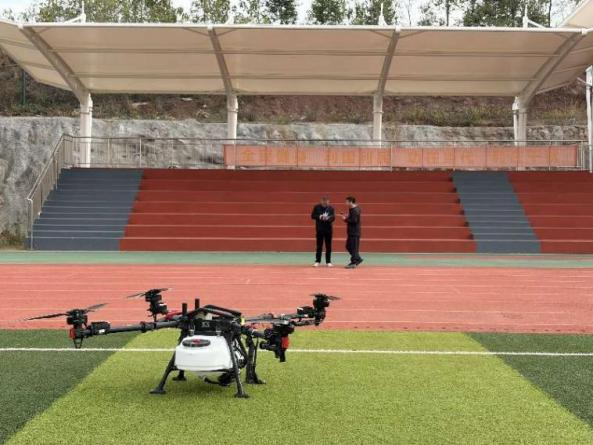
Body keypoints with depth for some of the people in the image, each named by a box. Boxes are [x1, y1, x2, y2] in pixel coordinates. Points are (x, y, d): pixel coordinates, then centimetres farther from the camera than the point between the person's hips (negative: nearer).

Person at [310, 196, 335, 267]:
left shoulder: (331, 208, 1)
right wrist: (319, 217, -17)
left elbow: (333, 217, -5)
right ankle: (317, 261, 11)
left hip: (328, 229, 1)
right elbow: (312, 216, 1)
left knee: (328, 246, 5)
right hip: (319, 229, -1)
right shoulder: (317, 207, 0)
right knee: (319, 246, 4)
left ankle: (328, 262, 12)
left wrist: (328, 218, -26)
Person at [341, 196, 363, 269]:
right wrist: (347, 217, 4)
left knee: (353, 248, -5)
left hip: (354, 232, -10)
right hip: (351, 232, 10)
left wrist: (345, 219, -15)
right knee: (348, 246, 16)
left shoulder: (355, 210, -19)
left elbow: (354, 221, -24)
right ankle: (358, 259, 24)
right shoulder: (352, 209, 12)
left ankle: (354, 263, 1)